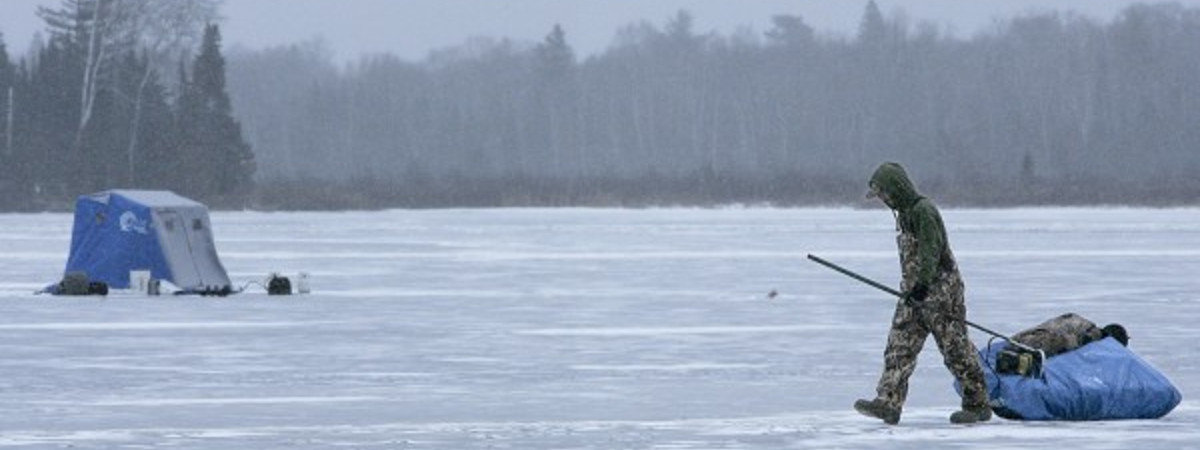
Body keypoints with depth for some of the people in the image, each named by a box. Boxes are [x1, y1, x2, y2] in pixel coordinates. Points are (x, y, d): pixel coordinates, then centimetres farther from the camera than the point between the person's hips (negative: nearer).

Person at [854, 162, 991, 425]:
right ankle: (888, 403, -7)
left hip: (939, 288, -10)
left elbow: (931, 250, -25)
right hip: (914, 292, 10)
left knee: (955, 348, -2)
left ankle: (978, 405, 6)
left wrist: (923, 283, -34)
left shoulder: (923, 211, -15)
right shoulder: (904, 213, 15)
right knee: (899, 346, -1)